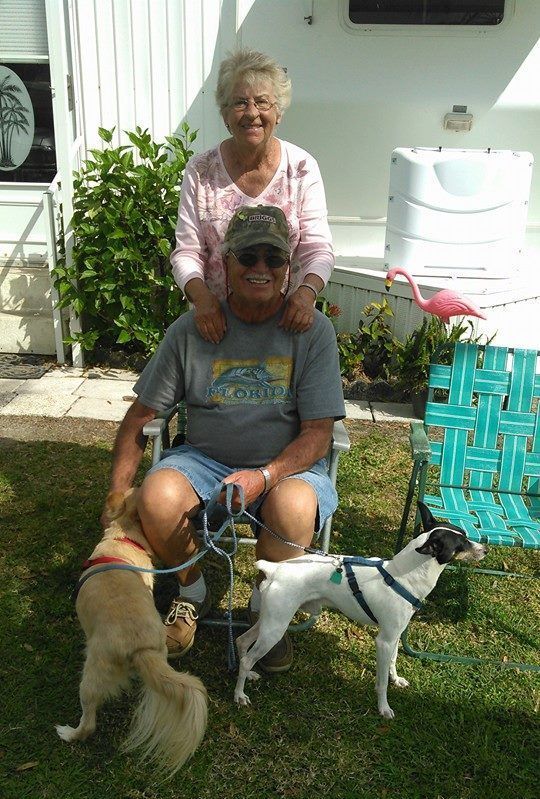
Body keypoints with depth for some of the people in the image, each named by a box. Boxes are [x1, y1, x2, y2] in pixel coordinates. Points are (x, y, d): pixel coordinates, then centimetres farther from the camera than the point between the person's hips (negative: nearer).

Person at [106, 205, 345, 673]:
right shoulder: (192, 328, -3)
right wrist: (118, 495, -3)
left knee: (294, 506, -35)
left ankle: (266, 609, -1)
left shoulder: (313, 330, -7)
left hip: (288, 464, -1)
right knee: (157, 498, -29)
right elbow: (140, 416, 3)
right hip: (205, 459, 2)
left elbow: (318, 433, -10)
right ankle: (193, 593, 5)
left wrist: (264, 476, -27)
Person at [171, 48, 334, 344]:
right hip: (217, 317, 0)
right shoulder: (200, 171, -5)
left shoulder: (302, 168, -6)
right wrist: (201, 295, -27)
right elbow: (186, 252, -7)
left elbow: (318, 249, -9)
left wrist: (307, 291, -30)